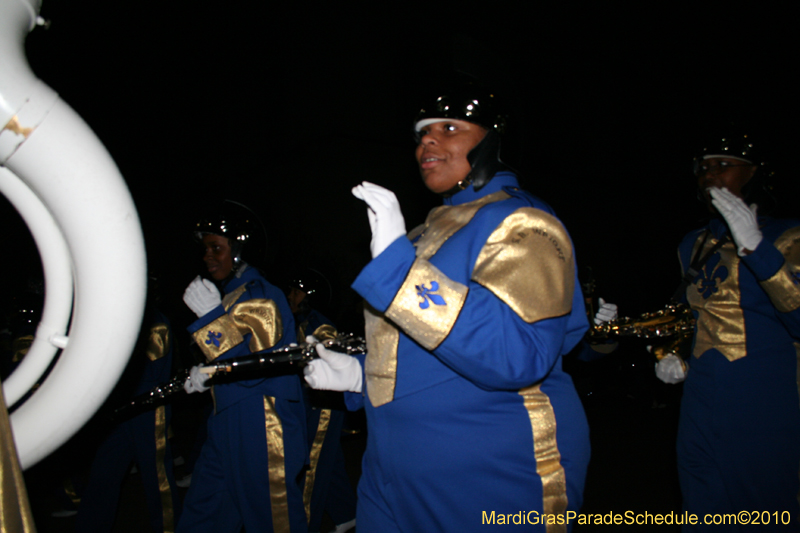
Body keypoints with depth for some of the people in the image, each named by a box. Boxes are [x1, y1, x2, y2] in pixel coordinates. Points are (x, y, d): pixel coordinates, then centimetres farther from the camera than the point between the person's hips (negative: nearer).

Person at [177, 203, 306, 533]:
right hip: (227, 428, 9)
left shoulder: (263, 297, -13)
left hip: (262, 433, -9)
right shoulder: (229, 295, 15)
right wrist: (207, 375, 7)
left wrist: (213, 316, -22)